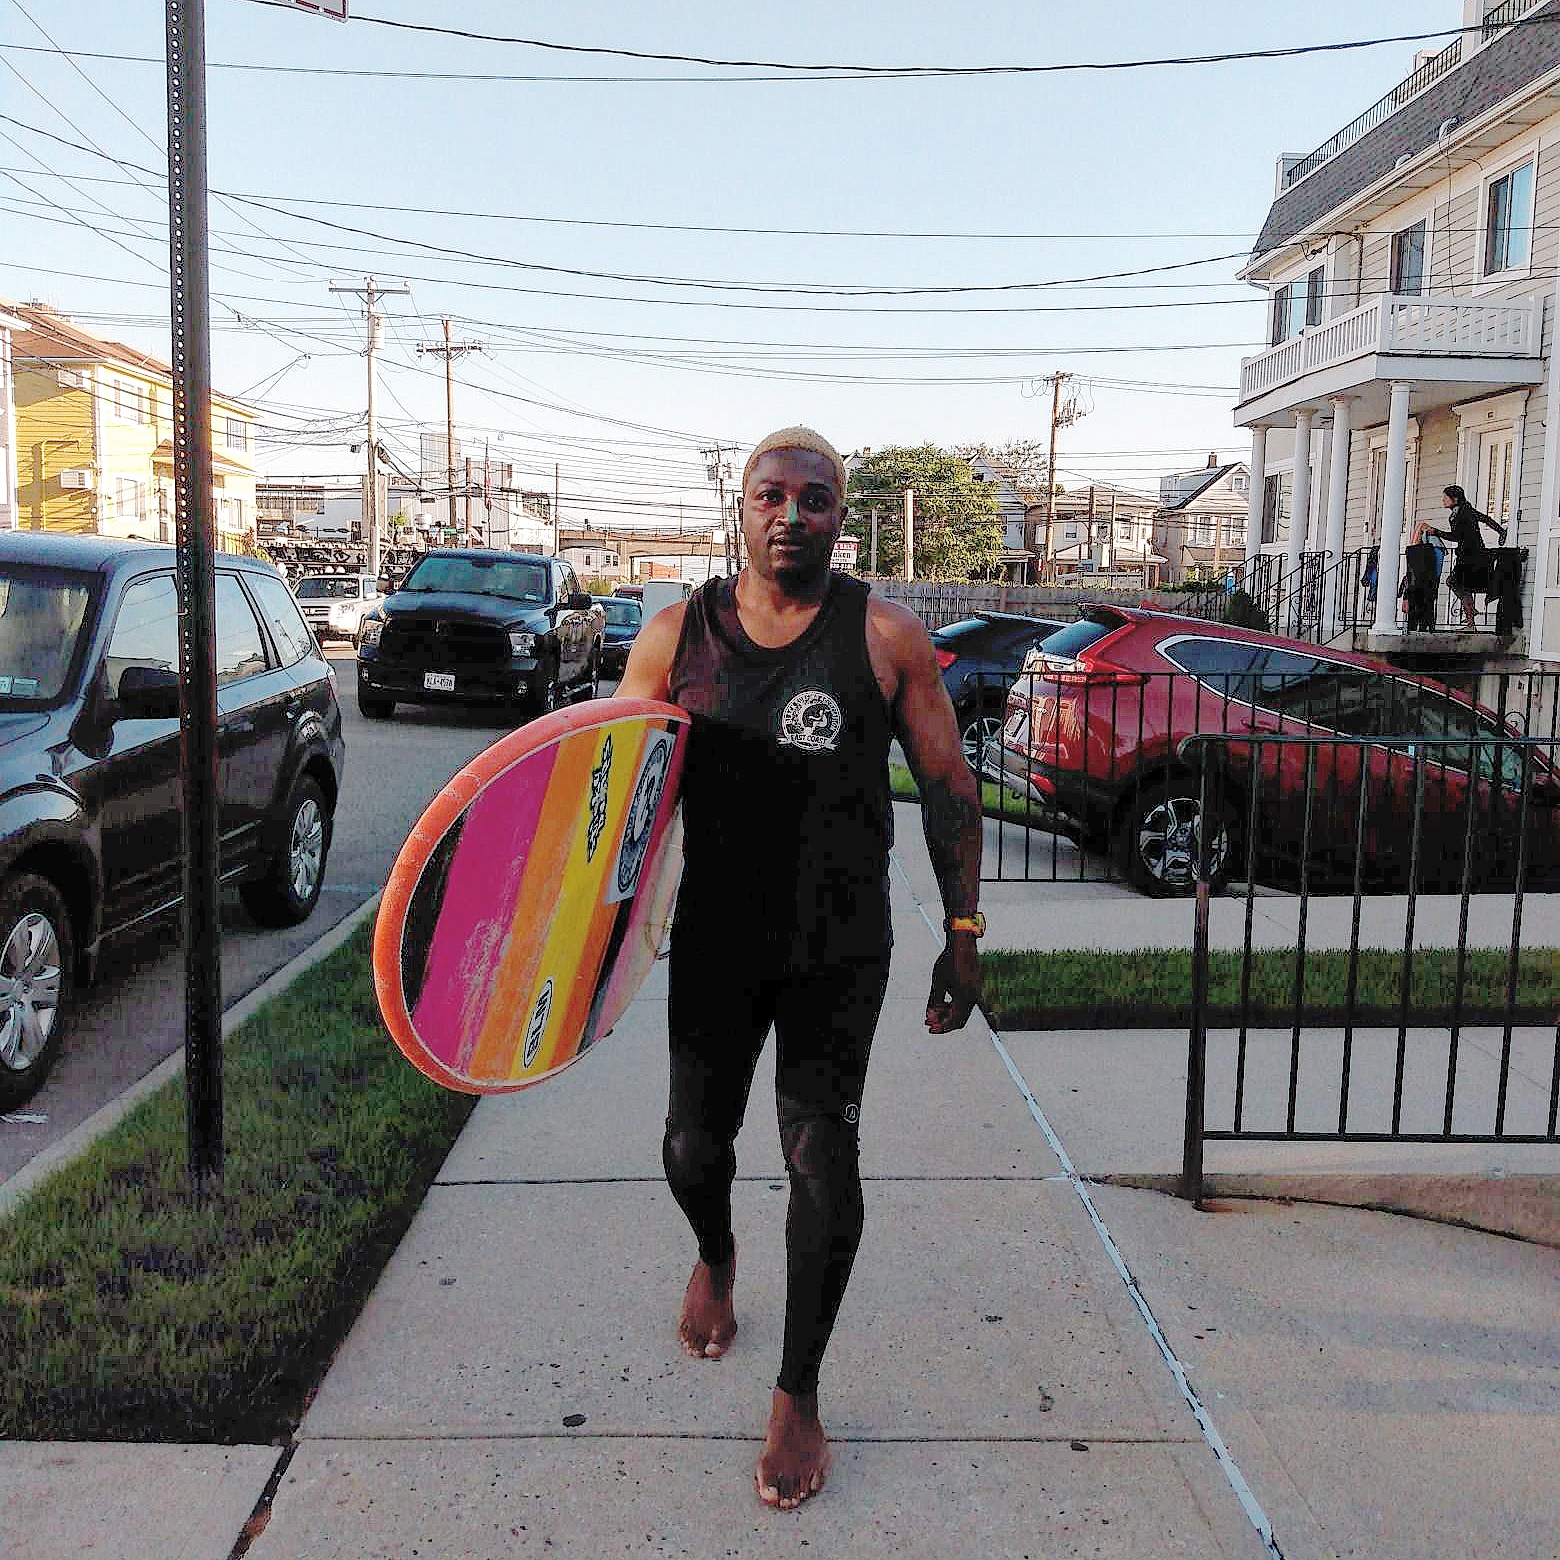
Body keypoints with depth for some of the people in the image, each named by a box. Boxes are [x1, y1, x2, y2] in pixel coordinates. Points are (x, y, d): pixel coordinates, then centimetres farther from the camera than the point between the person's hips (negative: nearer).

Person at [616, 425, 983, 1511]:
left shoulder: (886, 637, -5)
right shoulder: (677, 635, -1)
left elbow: (949, 787, -1)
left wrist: (964, 932, -5)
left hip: (840, 950, -2)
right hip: (714, 941, 2)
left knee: (822, 1162, -2)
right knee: (694, 1146, 13)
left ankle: (798, 1398, 18)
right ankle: (716, 1258, 51)